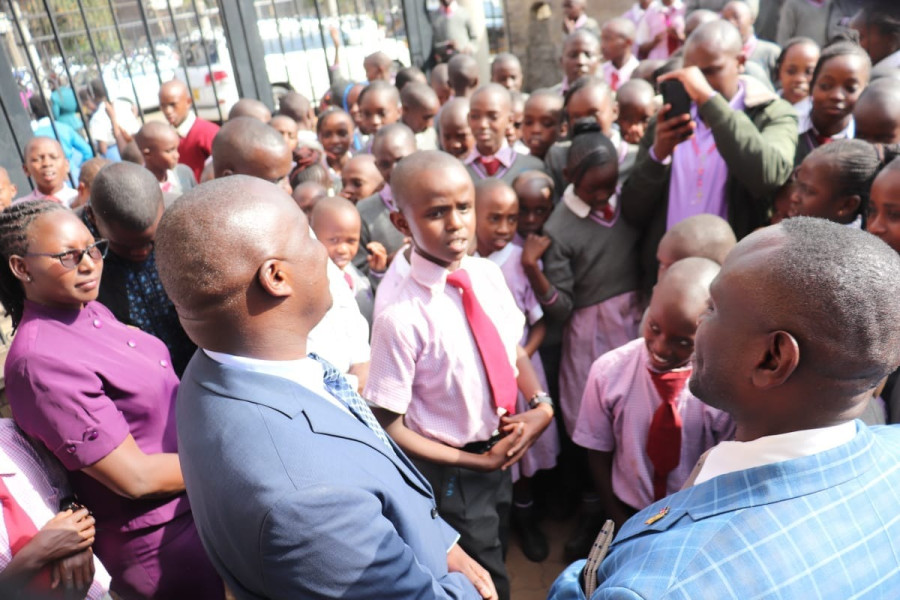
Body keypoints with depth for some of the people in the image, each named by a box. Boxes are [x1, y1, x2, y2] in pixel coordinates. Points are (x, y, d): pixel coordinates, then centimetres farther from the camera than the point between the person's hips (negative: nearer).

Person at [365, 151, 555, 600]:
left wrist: (541, 406, -12)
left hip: (503, 450, 6)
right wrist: (477, 461, -17)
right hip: (452, 474, -5)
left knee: (496, 558, 30)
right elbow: (388, 428, -21)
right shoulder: (401, 316, -29)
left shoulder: (489, 275, -11)